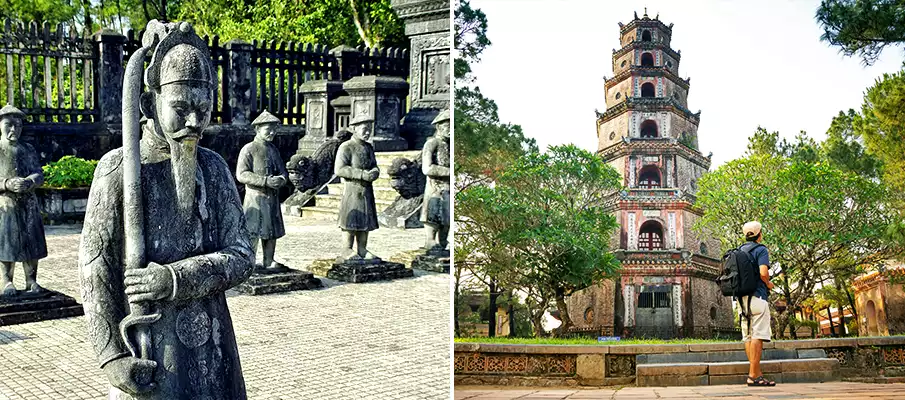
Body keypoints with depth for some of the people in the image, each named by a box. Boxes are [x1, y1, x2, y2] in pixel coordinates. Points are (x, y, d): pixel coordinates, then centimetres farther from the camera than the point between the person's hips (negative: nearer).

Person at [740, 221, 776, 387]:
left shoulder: (739, 251, 16)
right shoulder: (761, 250, -6)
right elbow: (763, 272, -19)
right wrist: (768, 284, -1)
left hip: (742, 297, 8)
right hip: (757, 296, -8)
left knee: (748, 337, 6)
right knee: (758, 336, -9)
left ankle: (757, 374, 10)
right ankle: (753, 376, -13)